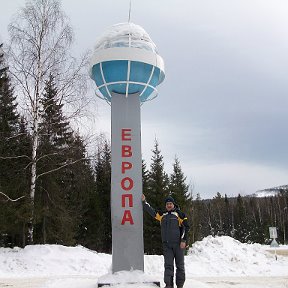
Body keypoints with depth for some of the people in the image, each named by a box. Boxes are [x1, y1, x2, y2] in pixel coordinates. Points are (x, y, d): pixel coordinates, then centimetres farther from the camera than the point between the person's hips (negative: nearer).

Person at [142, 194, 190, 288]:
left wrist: (184, 240, -9)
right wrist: (144, 201, 7)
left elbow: (186, 227, -2)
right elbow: (151, 211, 15)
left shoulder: (179, 214, 2)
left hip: (178, 244, -3)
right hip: (166, 244, 3)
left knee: (180, 265, 4)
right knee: (168, 265, -2)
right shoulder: (162, 215, 13)